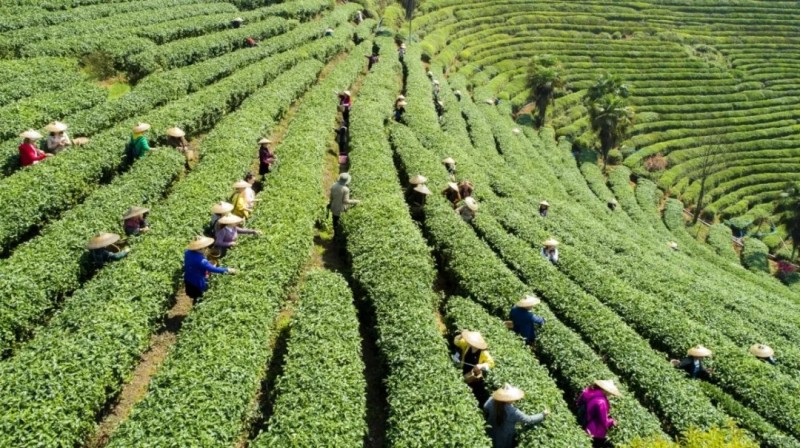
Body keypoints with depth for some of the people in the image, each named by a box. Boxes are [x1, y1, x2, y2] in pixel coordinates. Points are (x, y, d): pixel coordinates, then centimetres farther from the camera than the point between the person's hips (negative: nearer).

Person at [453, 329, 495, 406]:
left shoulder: (483, 353, -24)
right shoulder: (467, 345, -12)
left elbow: (491, 363, -18)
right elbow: (456, 342, 0)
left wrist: (482, 365, -33)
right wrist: (460, 336, -21)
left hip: (476, 378, -5)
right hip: (464, 375, 5)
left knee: (481, 397, 3)